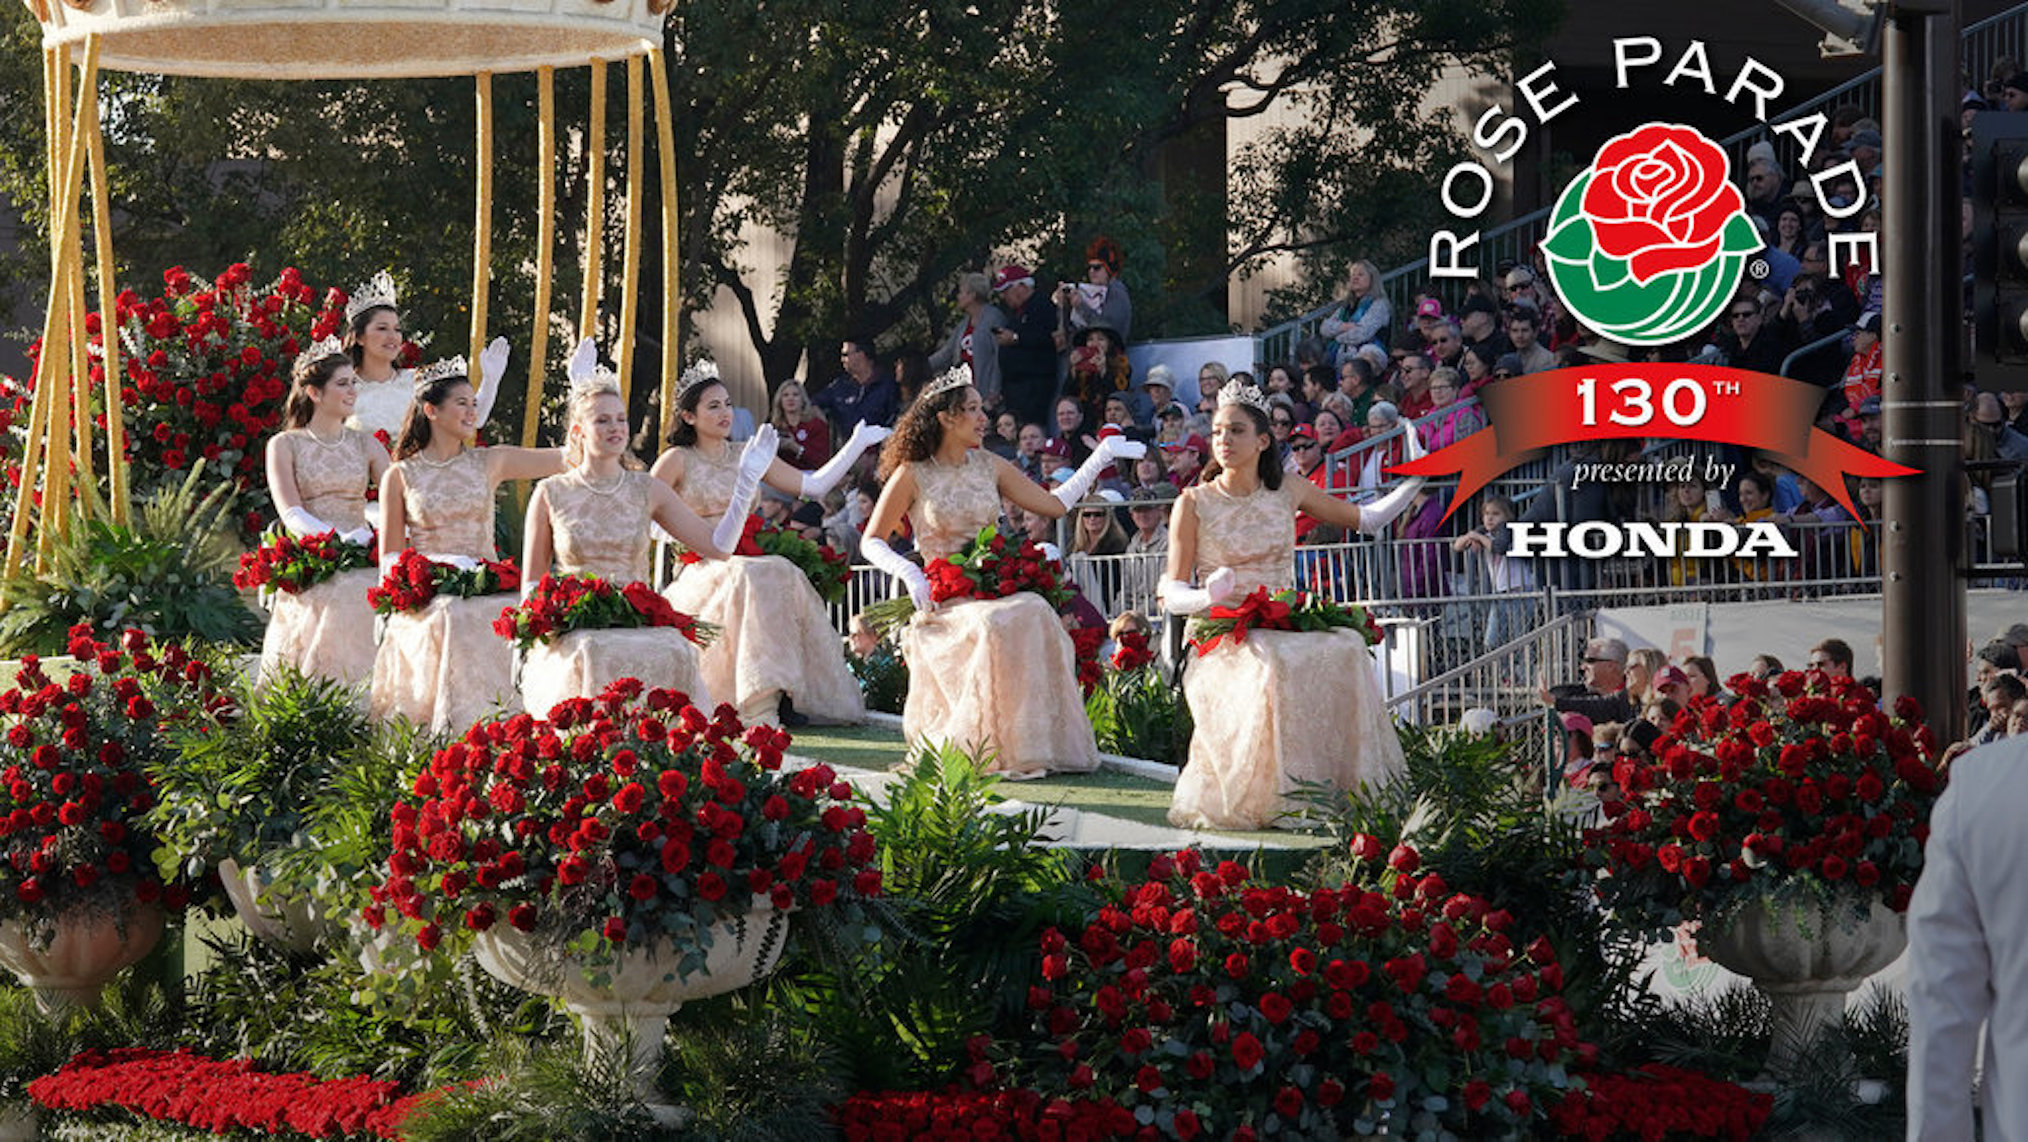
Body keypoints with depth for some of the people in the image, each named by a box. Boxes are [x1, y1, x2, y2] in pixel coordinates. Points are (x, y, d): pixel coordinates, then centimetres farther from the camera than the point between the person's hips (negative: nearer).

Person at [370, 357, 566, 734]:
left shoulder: (489, 463, 10)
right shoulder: (400, 476, 5)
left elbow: (566, 458, 8)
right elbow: (391, 558, 5)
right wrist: (439, 568, -9)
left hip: (484, 598, 2)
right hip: (426, 603, -2)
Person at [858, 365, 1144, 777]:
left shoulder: (989, 466, 12)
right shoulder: (912, 475, 0)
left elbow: (1055, 504, 16)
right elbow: (872, 541, 4)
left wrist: (1102, 455, 14)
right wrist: (909, 573, -13)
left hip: (995, 589, 4)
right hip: (943, 600, -4)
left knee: (1035, 613, -30)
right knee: (994, 625, -35)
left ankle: (1032, 744, -25)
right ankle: (991, 749, -26)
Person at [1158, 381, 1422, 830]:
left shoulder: (1289, 493, 11)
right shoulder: (1194, 503, 1)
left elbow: (1368, 519, 21)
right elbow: (1172, 594, -1)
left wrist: (1418, 478, 11)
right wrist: (1208, 596, -23)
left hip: (1284, 628, 3)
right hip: (1222, 637, -3)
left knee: (1346, 649, -29)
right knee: (1271, 665, -38)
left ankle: (1344, 790, -25)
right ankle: (1272, 798, -30)